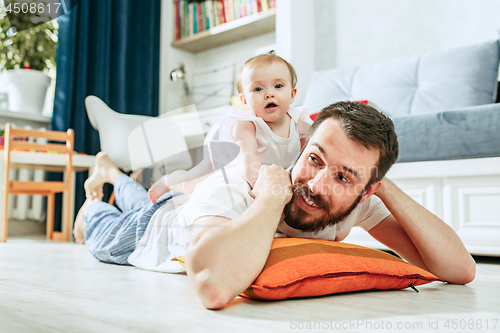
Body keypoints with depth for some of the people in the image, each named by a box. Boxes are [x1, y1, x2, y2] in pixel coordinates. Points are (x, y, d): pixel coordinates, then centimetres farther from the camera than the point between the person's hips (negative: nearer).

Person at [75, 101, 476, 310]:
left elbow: (460, 269, -38)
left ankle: (119, 178, 61)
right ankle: (98, 188, 56)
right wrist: (270, 196, -58)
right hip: (164, 220, -4)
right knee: (101, 244, 30)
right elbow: (213, 286, -72)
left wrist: (385, 186, -46)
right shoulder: (228, 191, -50)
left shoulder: (356, 200, -34)